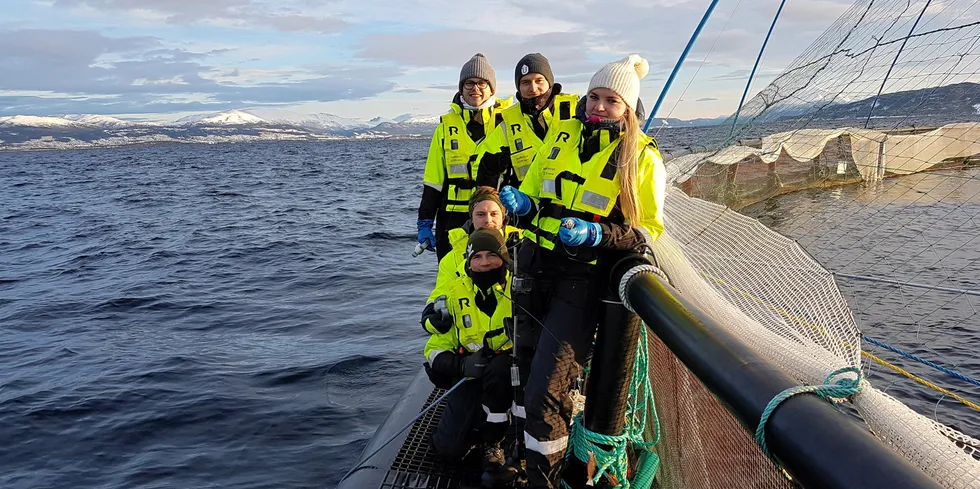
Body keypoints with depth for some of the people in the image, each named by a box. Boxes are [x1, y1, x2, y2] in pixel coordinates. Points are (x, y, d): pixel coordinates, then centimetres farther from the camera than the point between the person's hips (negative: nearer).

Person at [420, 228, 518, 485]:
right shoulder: (455, 292, -4)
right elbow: (436, 349, -2)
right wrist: (461, 365, -22)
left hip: (509, 374, -2)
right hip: (470, 376, 2)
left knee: (499, 367, -38)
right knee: (449, 447, -10)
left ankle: (491, 443, -15)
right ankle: (480, 417, 24)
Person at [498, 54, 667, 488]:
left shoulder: (642, 157, -5)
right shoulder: (563, 134, 7)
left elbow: (648, 229, -4)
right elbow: (533, 191, 16)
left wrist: (597, 235, -21)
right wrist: (520, 201, -8)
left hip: (583, 280, -5)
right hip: (536, 268, 5)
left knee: (545, 390, -9)